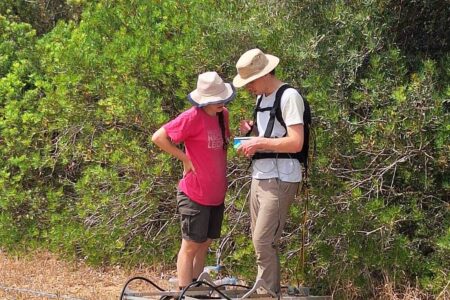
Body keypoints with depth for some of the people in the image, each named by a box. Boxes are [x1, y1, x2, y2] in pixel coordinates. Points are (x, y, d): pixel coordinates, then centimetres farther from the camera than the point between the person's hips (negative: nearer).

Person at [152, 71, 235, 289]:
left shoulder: (223, 115, 6)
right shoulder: (193, 117, -17)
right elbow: (158, 137, -18)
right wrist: (185, 159, -15)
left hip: (216, 195, 7)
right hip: (195, 194, -7)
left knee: (204, 244, 14)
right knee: (191, 245, 0)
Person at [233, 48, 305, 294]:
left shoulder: (289, 97, -13)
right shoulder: (262, 98, 15)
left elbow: (295, 143, -21)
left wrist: (260, 143, -18)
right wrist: (251, 131, 6)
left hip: (279, 180, -9)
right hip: (259, 177, 9)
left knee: (264, 243, -10)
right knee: (259, 240, 13)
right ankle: (270, 292, 23)